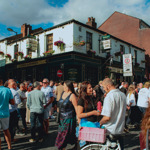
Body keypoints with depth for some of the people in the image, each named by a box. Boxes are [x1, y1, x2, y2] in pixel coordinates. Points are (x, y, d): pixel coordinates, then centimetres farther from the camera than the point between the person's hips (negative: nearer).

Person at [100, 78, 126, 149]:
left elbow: (107, 117, -26)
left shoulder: (109, 96, -22)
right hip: (120, 129, 7)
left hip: (110, 131, -7)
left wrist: (100, 123, -8)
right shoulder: (123, 95, 1)